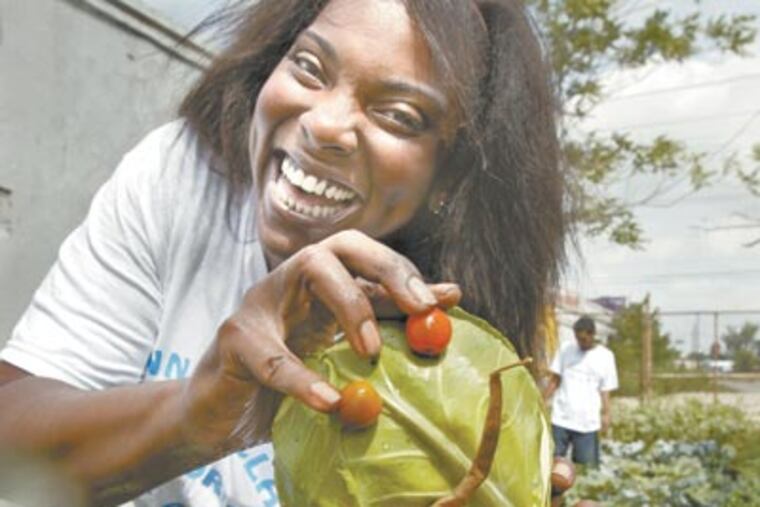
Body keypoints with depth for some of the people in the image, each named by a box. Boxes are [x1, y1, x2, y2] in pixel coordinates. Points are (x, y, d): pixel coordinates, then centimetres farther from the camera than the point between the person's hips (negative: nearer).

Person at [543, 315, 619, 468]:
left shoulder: (605, 356, 2)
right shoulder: (566, 349, 5)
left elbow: (605, 390, 1)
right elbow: (555, 379, 9)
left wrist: (605, 414, -10)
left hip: (588, 423, -1)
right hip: (561, 419, 1)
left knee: (586, 466, 0)